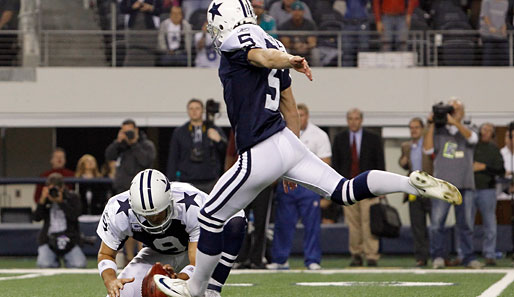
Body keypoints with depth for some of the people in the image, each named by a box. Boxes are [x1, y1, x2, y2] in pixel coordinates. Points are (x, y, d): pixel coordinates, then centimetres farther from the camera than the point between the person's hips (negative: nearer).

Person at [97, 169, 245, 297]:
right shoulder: (119, 211, -28)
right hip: (158, 255, 2)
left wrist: (178, 279, -59)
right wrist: (110, 281, -35)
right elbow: (106, 254, -12)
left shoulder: (192, 205, -37)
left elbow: (198, 263, -36)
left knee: (235, 221, -35)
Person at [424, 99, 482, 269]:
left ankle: (467, 257, 8)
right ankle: (438, 256, 1)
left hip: (464, 184, 1)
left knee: (466, 223, 1)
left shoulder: (465, 131, 13)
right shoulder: (439, 132, 12)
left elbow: (472, 138, -11)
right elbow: (428, 149, 0)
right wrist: (431, 126, -3)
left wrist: (454, 122, -18)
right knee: (437, 222, -7)